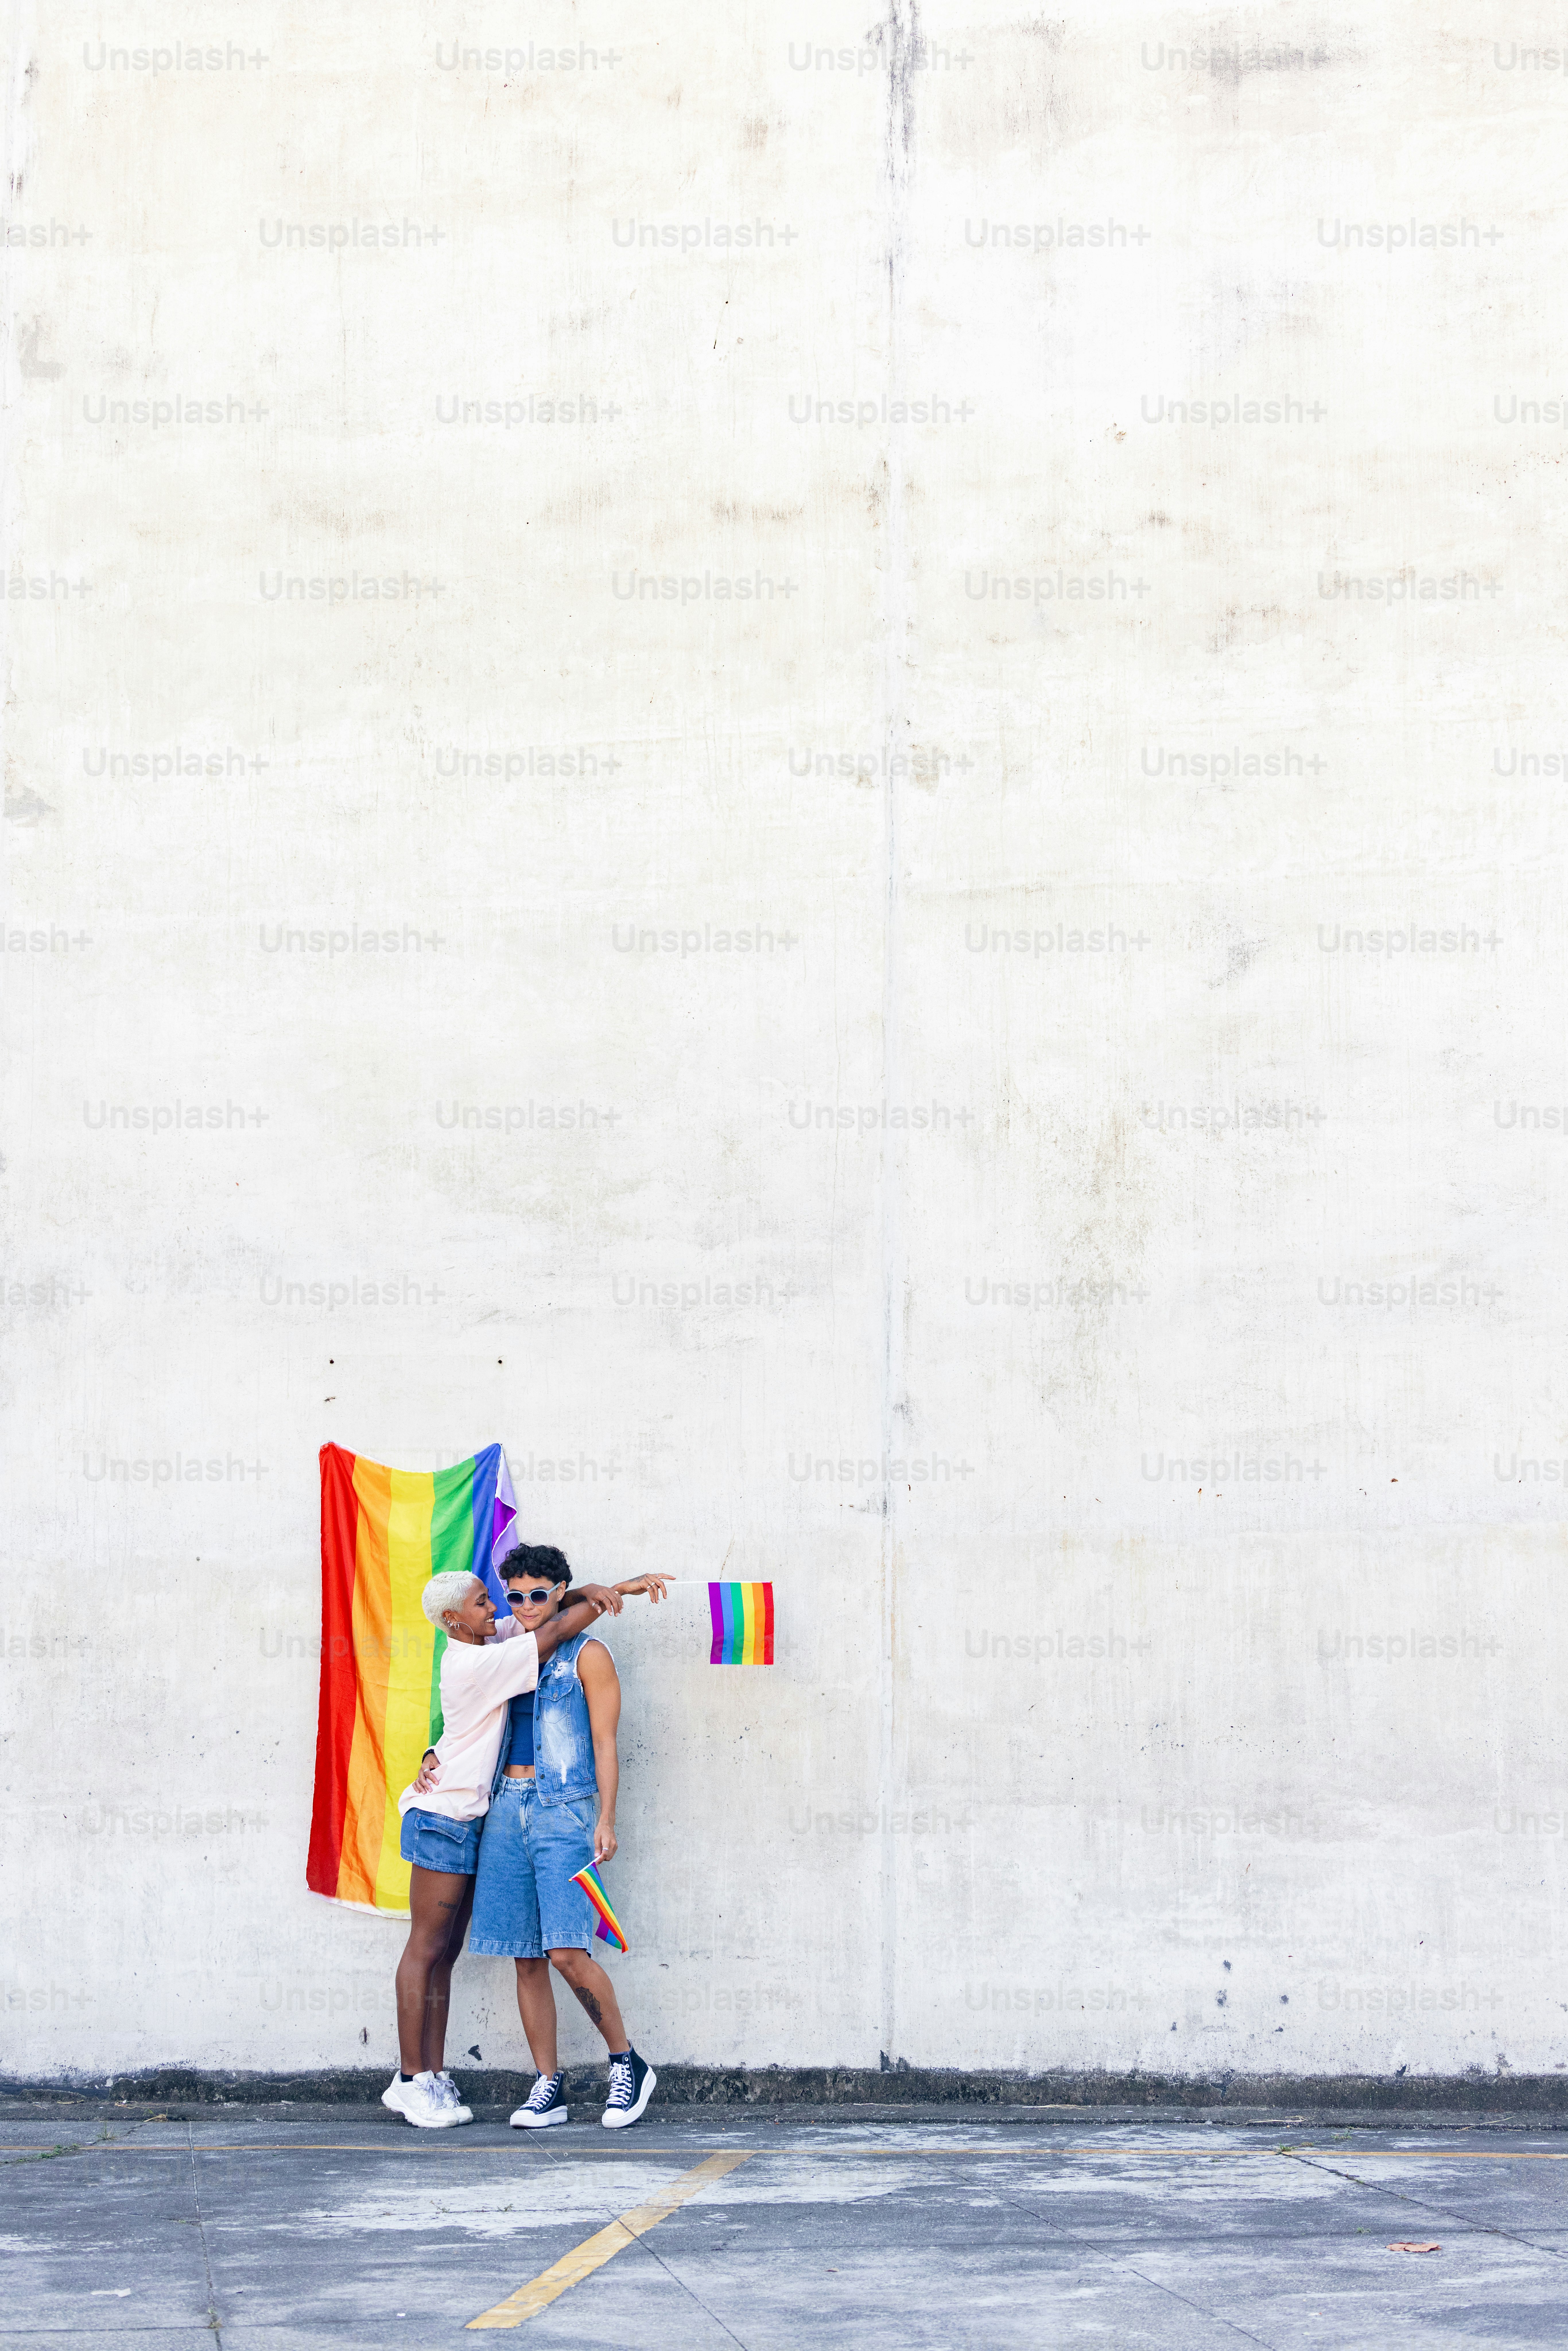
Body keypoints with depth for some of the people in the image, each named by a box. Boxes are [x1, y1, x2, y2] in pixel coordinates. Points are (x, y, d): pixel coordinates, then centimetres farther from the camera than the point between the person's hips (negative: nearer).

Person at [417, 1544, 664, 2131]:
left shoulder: (587, 1655, 0)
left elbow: (605, 1744, -4)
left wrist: (606, 1820, -12)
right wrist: (437, 1760, 8)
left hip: (564, 1810, -6)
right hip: (508, 1809, 6)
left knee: (566, 1953, -15)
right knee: (525, 1958, 2)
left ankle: (627, 2063, 2)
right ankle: (549, 2088, 7)